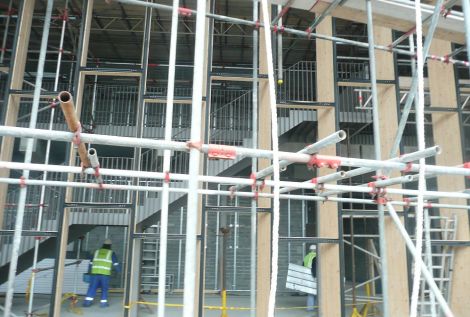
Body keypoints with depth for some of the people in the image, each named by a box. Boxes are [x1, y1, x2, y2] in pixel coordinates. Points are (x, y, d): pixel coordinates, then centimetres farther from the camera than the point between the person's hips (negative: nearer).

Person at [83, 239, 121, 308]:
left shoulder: (97, 252, 15)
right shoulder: (111, 253, 6)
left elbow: (91, 263, 19)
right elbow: (116, 264, 6)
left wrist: (89, 271, 32)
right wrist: (118, 270, 23)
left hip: (95, 272, 2)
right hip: (105, 273, -2)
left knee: (92, 287, 8)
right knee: (104, 288, 9)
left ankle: (87, 301, 1)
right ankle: (103, 302, 9)